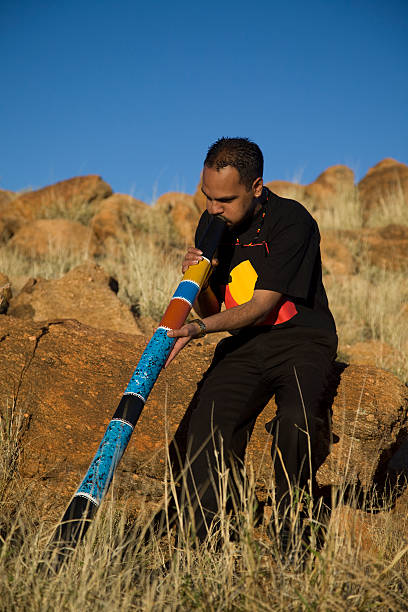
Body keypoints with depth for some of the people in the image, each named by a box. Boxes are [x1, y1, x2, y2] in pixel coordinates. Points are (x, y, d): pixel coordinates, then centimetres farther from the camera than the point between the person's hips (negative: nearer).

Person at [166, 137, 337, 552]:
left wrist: (200, 328, -30)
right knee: (207, 424, -20)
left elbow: (263, 305, -19)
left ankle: (291, 537, -13)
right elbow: (210, 309, 12)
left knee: (294, 419, -33)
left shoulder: (292, 222, -13)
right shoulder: (211, 225, 6)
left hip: (301, 341, -4)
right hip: (243, 346, 5)